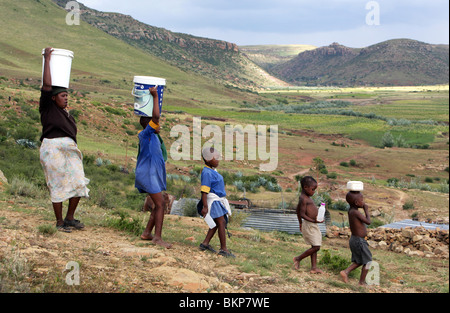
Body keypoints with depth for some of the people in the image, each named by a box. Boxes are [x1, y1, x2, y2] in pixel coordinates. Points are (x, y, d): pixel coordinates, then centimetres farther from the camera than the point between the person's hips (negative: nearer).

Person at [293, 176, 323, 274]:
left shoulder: (306, 197, 13)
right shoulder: (303, 199, -18)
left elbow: (298, 209, 24)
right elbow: (302, 214, -23)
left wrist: (300, 223, 32)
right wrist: (313, 220, -30)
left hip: (313, 225, 10)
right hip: (309, 225, -10)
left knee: (315, 247, 10)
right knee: (316, 246, -9)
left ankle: (314, 267, 12)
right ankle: (298, 259, 6)